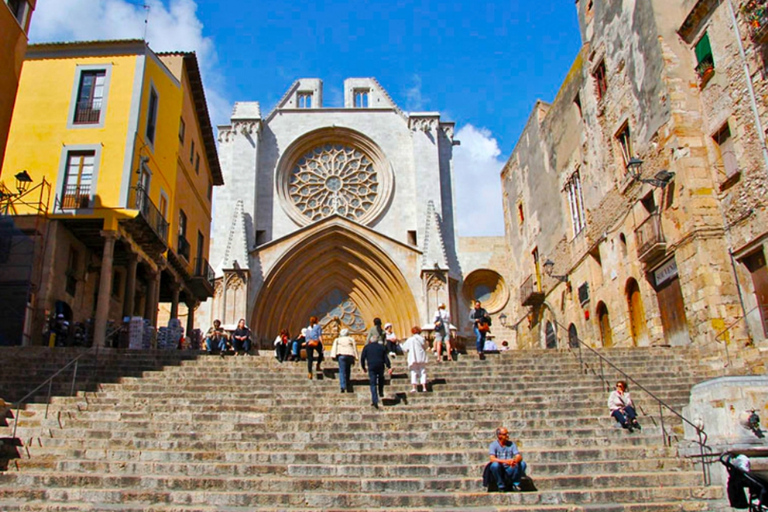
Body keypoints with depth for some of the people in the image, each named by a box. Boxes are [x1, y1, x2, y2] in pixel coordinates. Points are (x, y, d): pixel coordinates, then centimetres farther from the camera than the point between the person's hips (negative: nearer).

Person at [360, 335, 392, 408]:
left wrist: (363, 367, 13)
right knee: (381, 379, 31)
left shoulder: (366, 347, 6)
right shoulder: (382, 347, 10)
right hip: (380, 367, 1)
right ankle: (381, 393, 29)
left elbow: (362, 358, 2)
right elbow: (386, 358, 3)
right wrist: (389, 367, -1)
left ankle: (375, 400, -12)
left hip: (371, 367, -1)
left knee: (373, 384, -1)